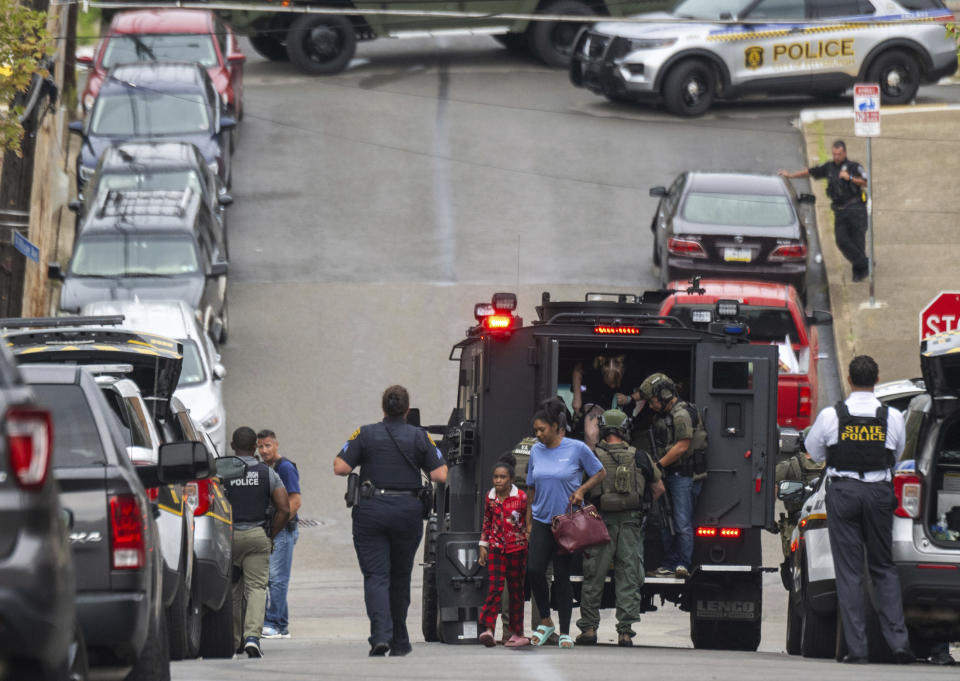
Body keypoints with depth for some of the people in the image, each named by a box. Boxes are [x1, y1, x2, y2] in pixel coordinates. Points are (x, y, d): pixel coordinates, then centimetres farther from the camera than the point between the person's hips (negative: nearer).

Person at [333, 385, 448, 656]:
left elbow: (340, 468, -6)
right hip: (408, 512, 1)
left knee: (376, 576, -4)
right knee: (400, 577, 15)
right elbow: (440, 475, -3)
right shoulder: (419, 437, 2)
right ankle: (399, 642, 21)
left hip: (371, 512, -1)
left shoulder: (366, 434, 0)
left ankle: (380, 635, -23)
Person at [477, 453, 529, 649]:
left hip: (517, 549, -1)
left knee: (516, 589, 7)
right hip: (496, 548, 1)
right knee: (495, 588, -11)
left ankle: (517, 633, 14)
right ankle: (488, 629, -18)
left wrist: (530, 548, 2)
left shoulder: (521, 497, -5)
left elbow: (529, 523, 2)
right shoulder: (490, 498, 5)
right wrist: (483, 546, 13)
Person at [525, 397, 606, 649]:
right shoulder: (536, 451, 8)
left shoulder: (577, 449, -5)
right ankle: (545, 622, 6)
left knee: (562, 576, -2)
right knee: (534, 570, -12)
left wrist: (581, 490, -11)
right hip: (541, 521, 3)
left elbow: (600, 473, 6)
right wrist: (528, 522, 15)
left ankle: (565, 632, 6)